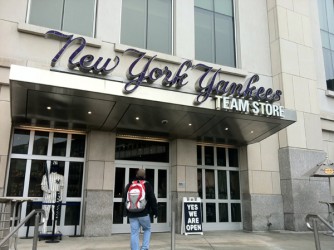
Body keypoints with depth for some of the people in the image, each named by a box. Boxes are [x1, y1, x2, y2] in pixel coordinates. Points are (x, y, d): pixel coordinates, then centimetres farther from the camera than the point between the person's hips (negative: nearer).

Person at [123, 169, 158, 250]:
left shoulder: (129, 185, 9)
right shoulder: (147, 185, -2)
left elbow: (125, 199, 15)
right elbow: (152, 199, -4)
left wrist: (126, 212, 22)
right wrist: (155, 211, 4)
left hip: (132, 214, 3)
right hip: (144, 213, -2)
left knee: (134, 233, 5)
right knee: (147, 229, 16)